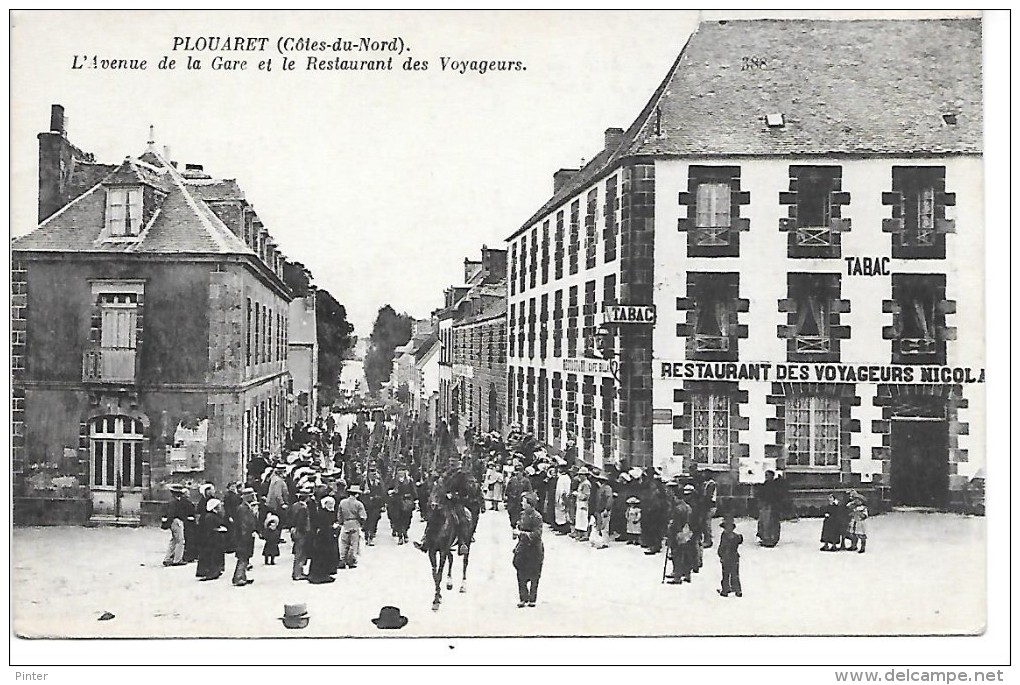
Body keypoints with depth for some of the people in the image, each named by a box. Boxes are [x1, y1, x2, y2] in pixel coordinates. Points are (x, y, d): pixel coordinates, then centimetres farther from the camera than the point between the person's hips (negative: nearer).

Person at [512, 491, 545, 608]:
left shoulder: (536, 517, -17)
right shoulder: (523, 514, 5)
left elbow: (536, 535, -22)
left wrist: (521, 533, -23)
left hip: (534, 549, -6)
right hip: (523, 548, 6)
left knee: (534, 576, 7)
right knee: (521, 575, 4)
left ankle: (532, 599, 19)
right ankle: (523, 598, 14)